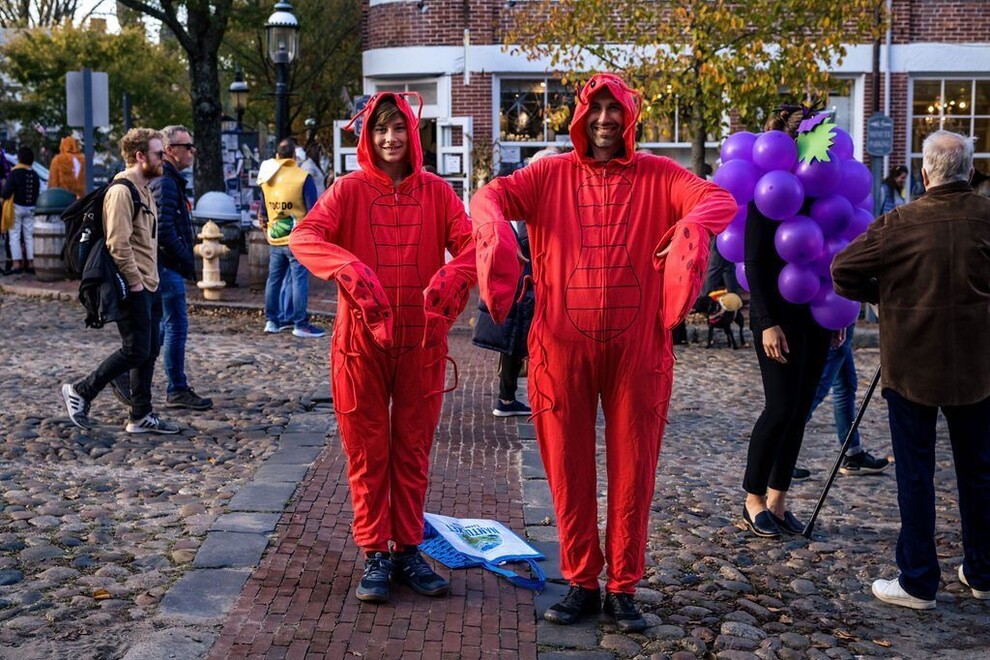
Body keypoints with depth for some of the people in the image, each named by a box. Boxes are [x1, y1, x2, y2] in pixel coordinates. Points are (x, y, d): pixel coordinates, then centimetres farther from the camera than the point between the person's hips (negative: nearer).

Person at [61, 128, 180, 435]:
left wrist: (152, 278, 16)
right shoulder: (121, 191, -15)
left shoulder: (145, 190, 17)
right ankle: (81, 391, 10)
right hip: (133, 288, -10)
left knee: (149, 352, 10)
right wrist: (135, 280, -18)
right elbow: (118, 243, -22)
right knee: (135, 351, -6)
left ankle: (141, 416, 17)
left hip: (149, 285, 10)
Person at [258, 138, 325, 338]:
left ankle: (272, 320, 22)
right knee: (300, 280, -2)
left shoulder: (267, 179, 7)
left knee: (274, 279, 14)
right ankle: (301, 324, -1)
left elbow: (262, 212, 15)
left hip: (275, 240, 6)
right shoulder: (303, 178, -10)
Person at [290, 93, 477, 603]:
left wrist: (452, 275, -31)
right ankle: (375, 555, 18)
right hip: (362, 338, -1)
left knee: (413, 450, 11)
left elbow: (470, 245, -8)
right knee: (367, 452, 7)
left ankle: (408, 550, 23)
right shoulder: (350, 189, -2)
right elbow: (303, 237, -17)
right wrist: (350, 269, -36)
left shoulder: (435, 192, 3)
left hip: (421, 340, 2)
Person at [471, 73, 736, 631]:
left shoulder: (658, 176, 3)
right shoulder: (552, 174, 5)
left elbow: (722, 200, -10)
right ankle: (581, 583, 22)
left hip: (637, 348, 0)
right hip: (563, 345, 1)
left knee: (633, 469, 7)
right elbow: (491, 194, -5)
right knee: (569, 468, 8)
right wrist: (496, 228, -29)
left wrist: (691, 226, -33)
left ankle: (623, 587, 20)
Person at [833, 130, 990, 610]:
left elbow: (843, 271, -11)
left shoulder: (901, 223, -13)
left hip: (912, 364, -3)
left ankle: (918, 583, 10)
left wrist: (881, 294, 5)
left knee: (915, 473, 5)